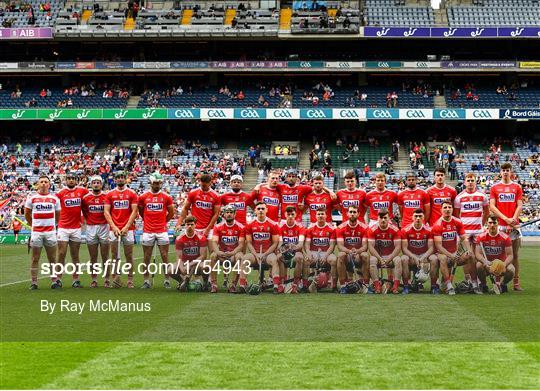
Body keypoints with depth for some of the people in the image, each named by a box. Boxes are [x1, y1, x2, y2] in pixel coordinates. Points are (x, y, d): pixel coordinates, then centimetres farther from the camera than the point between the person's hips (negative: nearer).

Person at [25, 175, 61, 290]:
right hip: (36, 232, -1)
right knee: (35, 259, 3)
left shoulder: (55, 198, 7)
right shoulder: (31, 197, 3)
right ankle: (34, 282, 7)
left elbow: (58, 215, 16)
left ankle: (54, 281, 9)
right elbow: (27, 214, 13)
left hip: (50, 232, 1)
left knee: (52, 258, 4)